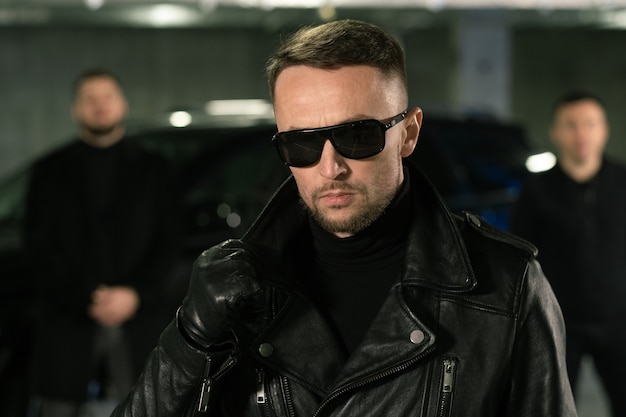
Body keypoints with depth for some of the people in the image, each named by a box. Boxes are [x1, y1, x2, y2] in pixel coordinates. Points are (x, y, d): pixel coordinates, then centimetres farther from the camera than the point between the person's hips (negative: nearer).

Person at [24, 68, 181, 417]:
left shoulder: (153, 170, 13)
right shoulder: (50, 171, 10)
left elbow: (168, 245, 7)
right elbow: (41, 248, 2)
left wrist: (135, 295, -10)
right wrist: (85, 300, -11)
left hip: (138, 321, 1)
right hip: (67, 323, 0)